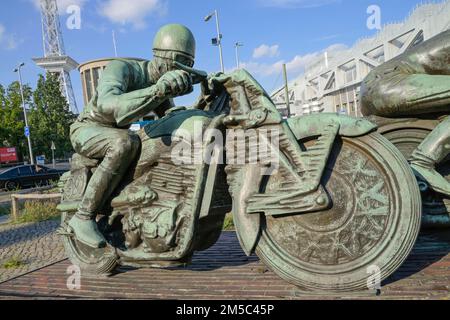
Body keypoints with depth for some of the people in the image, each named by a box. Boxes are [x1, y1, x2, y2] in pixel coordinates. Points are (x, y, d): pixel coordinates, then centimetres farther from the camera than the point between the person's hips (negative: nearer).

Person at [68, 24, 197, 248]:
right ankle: (84, 217, -29)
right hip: (87, 129, -7)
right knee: (127, 143, -39)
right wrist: (158, 90, -60)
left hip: (116, 133, 8)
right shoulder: (121, 68, -27)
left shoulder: (163, 83, -4)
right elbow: (107, 106, -48)